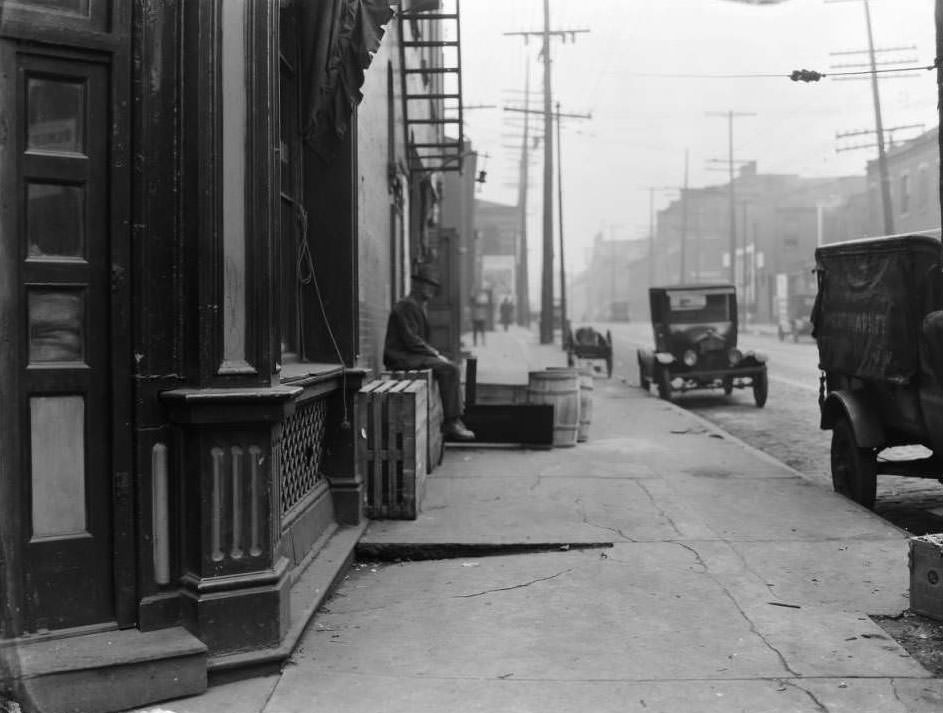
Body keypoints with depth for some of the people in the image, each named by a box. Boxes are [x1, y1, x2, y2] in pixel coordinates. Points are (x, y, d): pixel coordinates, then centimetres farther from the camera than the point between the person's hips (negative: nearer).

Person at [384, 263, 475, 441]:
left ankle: (455, 421, -4)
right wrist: (435, 355, -13)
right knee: (449, 370, -20)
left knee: (453, 369, 3)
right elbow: (411, 340, -20)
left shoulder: (419, 306, 20)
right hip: (401, 358, -10)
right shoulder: (406, 306, -13)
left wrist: (434, 352, 7)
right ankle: (450, 424, -18)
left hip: (412, 356, 10)